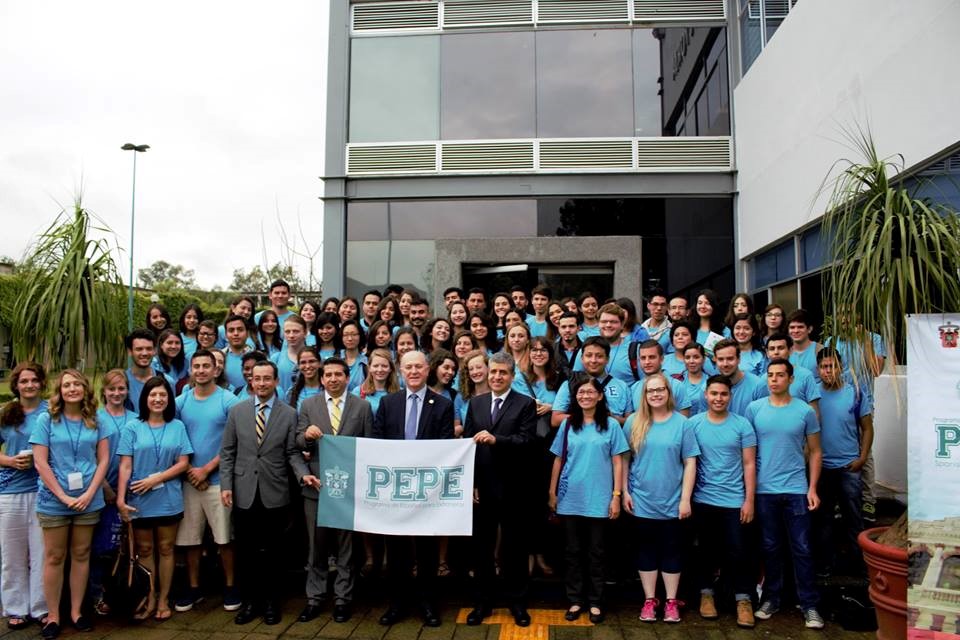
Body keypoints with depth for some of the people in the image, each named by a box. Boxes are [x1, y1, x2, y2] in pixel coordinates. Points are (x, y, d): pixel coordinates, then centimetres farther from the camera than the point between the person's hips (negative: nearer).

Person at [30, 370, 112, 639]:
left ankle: (76, 611, 19)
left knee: (81, 555, 9)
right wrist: (63, 496, -12)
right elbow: (40, 462, -6)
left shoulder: (96, 421, 4)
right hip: (53, 500, -2)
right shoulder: (46, 419, -2)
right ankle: (52, 615, 16)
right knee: (54, 557, 6)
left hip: (88, 500, 2)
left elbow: (104, 459, 2)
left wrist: (90, 493, -10)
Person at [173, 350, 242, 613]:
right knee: (190, 539, 9)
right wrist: (189, 470, -6)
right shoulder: (181, 402, 7)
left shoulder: (229, 401, -3)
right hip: (188, 480, 3)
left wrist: (207, 469, -10)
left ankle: (230, 587, 16)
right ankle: (193, 588, 23)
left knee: (224, 538, 2)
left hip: (219, 479, -3)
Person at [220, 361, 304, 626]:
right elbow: (227, 453, 4)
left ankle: (270, 601, 24)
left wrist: (303, 473, -17)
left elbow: (292, 453, 0)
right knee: (246, 551, 9)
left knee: (271, 551, 9)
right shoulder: (237, 411, 4)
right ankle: (250, 600, 25)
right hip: (243, 493, 1)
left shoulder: (289, 414, 0)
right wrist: (225, 485, -3)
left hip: (274, 494, -1)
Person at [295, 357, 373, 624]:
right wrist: (306, 434, -21)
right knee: (316, 545, 10)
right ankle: (315, 598, 21)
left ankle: (343, 598, 20)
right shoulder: (308, 405, 5)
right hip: (316, 484, 1)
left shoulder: (362, 406, 2)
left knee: (346, 546, 9)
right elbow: (298, 443, 1)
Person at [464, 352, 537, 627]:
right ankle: (483, 602, 27)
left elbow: (526, 440, -16)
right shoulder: (475, 403, 8)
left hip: (513, 489, -3)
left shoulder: (526, 404, -3)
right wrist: (470, 483, -3)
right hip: (482, 487, 3)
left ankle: (517, 602, 24)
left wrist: (496, 439, -30)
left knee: (515, 547, 9)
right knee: (482, 547, 13)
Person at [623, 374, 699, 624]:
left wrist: (685, 498, -7)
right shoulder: (633, 423, -1)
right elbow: (624, 460, 3)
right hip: (642, 501, 1)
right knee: (646, 550, 10)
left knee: (672, 551, 10)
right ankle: (649, 600, 22)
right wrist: (624, 492, -1)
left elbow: (690, 463, -3)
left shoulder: (681, 423, -4)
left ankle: (671, 602, 22)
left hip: (672, 502, -1)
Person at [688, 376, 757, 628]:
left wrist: (749, 500, -4)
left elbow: (749, 465, -1)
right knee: (706, 550, 13)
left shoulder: (742, 424, -2)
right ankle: (706, 594, 27)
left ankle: (743, 600, 16)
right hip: (703, 499, 1)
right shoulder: (693, 423, -2)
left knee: (736, 552, 3)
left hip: (734, 500, -1)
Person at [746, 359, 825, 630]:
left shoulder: (805, 411, -1)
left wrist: (812, 488, -2)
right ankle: (771, 598, 23)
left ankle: (809, 604, 14)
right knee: (771, 547, 11)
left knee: (801, 548, 4)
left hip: (796, 489, -1)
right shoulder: (754, 408, 0)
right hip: (764, 490, 1)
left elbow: (815, 452, 5)